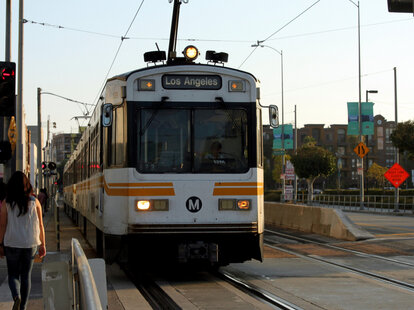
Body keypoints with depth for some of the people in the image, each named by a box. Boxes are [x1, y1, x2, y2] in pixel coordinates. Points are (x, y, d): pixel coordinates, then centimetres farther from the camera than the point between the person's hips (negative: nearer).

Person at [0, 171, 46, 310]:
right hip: (30, 244, 2)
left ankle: (16, 296, -17)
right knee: (26, 275, 13)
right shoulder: (34, 202, -2)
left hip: (12, 244, -1)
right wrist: (42, 244, 9)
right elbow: (40, 226, 1)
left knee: (13, 274, 10)